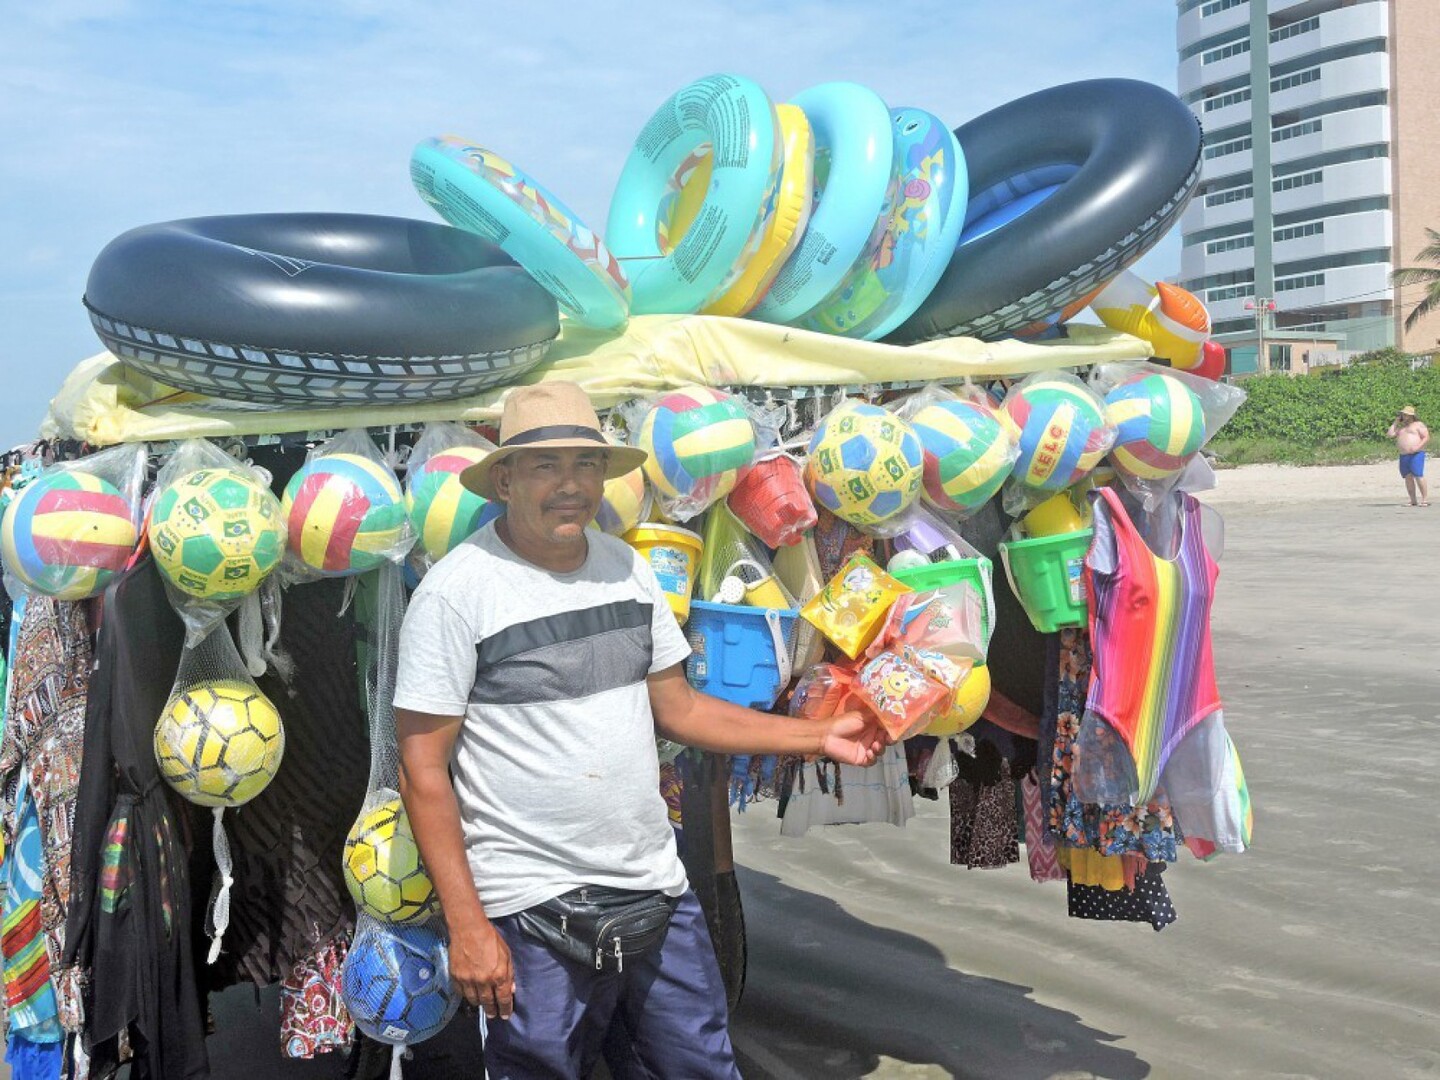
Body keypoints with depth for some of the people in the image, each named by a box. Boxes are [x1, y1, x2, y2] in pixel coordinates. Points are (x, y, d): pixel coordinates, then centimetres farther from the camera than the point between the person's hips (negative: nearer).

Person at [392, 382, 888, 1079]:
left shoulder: (628, 568, 6)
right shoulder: (456, 591, -12)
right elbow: (424, 768, -11)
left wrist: (820, 737, 7)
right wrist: (466, 925, -15)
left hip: (658, 890, 6)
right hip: (533, 912, -5)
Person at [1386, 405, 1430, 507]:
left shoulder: (1418, 425, 3)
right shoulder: (1400, 427, 21)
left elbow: (1426, 437, -5)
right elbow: (1389, 435, 11)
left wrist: (1417, 447, -19)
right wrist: (1395, 423, 12)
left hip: (1416, 454, -6)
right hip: (1403, 456, 6)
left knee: (1418, 476, -15)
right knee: (1408, 477, 2)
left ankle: (1425, 499, -13)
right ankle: (1413, 501, 4)